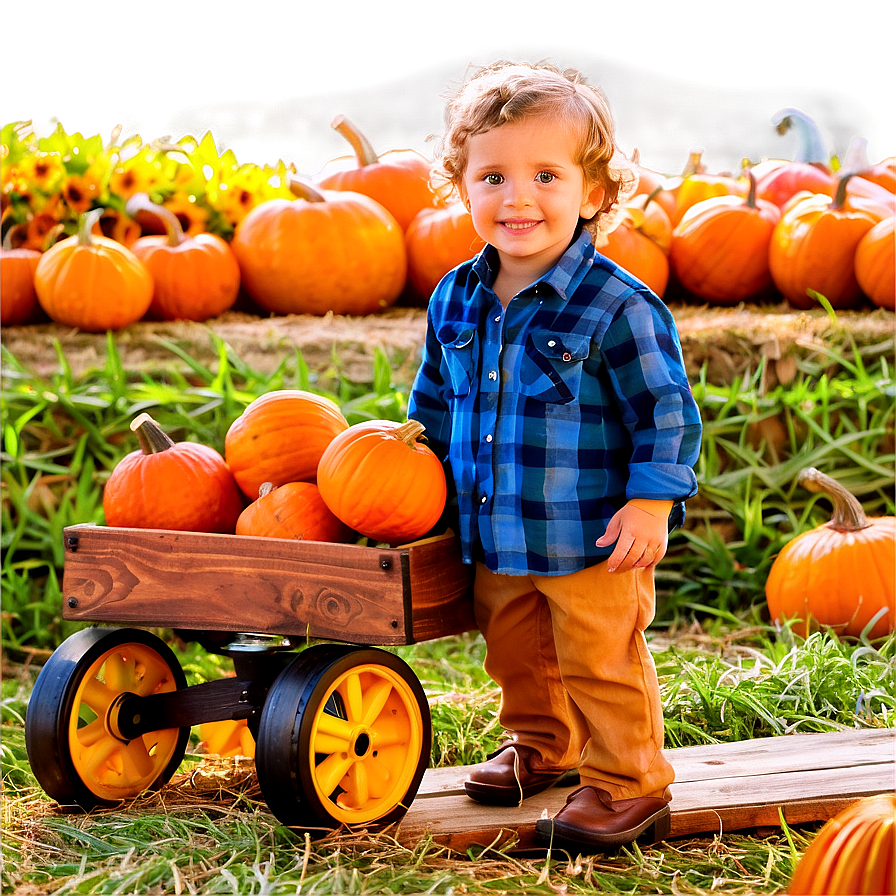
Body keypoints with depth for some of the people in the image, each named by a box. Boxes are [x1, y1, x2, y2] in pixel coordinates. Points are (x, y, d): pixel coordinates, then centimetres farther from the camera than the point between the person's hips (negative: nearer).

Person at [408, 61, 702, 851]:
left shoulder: (618, 306, -18)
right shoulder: (456, 301, 1)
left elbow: (666, 410, -13)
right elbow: (434, 401, 15)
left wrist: (652, 499, -18)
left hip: (592, 543, -6)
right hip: (495, 541, 6)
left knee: (600, 666, 5)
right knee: (517, 657, 23)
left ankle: (628, 786, 21)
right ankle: (541, 746, 46)